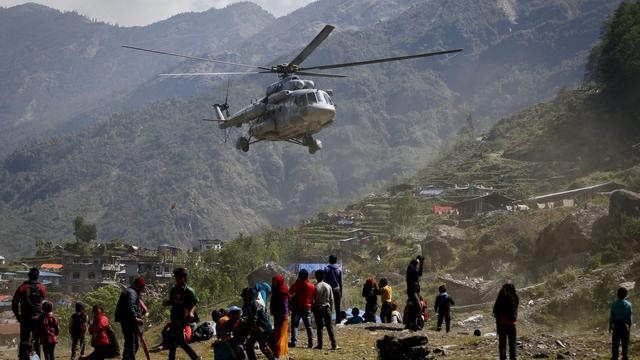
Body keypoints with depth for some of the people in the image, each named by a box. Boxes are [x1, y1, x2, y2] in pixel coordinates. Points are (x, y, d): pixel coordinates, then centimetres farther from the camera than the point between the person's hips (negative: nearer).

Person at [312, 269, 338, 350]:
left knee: (319, 327, 5)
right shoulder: (328, 286, 1)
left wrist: (313, 309, 7)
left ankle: (319, 344, 5)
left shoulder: (315, 287, -9)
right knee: (330, 327, 2)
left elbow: (313, 300, -6)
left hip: (318, 308, -2)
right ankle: (334, 344, -5)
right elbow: (331, 299, 5)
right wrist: (330, 308, 16)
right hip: (326, 308, 2)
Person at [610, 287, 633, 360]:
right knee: (625, 343, 8)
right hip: (625, 326, 1)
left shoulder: (614, 304, -8)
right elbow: (630, 317, -1)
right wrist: (629, 326, 9)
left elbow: (611, 315, -5)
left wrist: (610, 326, 3)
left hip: (616, 325, -1)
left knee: (615, 343, 6)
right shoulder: (628, 304, -6)